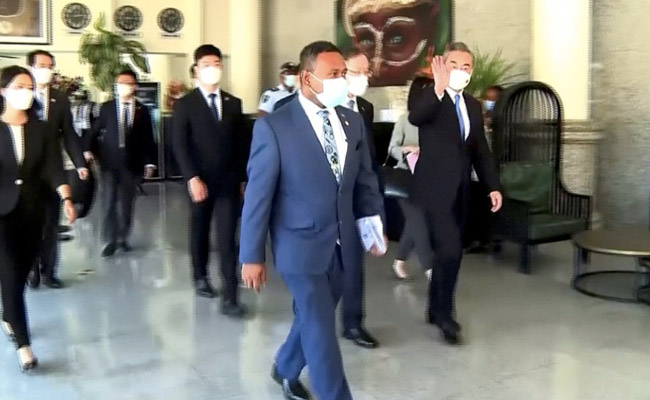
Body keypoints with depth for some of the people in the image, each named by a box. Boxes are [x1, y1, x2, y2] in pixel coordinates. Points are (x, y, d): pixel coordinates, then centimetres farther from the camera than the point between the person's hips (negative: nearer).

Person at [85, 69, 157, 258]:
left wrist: (149, 161, 0)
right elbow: (95, 131, 7)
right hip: (109, 162, 0)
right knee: (109, 202, -2)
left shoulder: (142, 110, 5)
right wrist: (89, 149, -8)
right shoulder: (106, 107, 6)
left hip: (132, 163, 0)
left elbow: (148, 138, 4)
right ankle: (111, 241, 4)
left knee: (127, 203, 7)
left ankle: (123, 238, 19)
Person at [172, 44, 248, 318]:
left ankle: (230, 298, -6)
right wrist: (192, 178, -19)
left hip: (229, 181, 1)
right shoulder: (185, 104, 0)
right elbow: (179, 145, -9)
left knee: (227, 239, -5)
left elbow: (241, 143, 10)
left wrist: (242, 177, 4)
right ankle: (201, 277, 37)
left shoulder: (234, 104, 9)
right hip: (200, 181, -1)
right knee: (200, 232, 15)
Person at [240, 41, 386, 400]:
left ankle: (285, 368, 47)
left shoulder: (353, 121, 4)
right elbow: (257, 195, -11)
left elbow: (365, 180, 11)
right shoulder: (274, 127, -13)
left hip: (342, 244, 6)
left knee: (313, 319, 21)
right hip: (302, 245, -6)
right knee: (320, 329, 0)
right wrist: (252, 256, -9)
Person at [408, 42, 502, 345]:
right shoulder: (429, 97, -7)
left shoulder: (473, 105, 13)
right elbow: (414, 118, -30)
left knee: (448, 251, 12)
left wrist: (493, 186, 8)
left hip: (459, 189, 7)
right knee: (450, 251, -12)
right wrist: (438, 89, -45)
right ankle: (444, 314, 5)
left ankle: (435, 310, 27)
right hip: (434, 188, -7)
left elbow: (480, 150, 15)